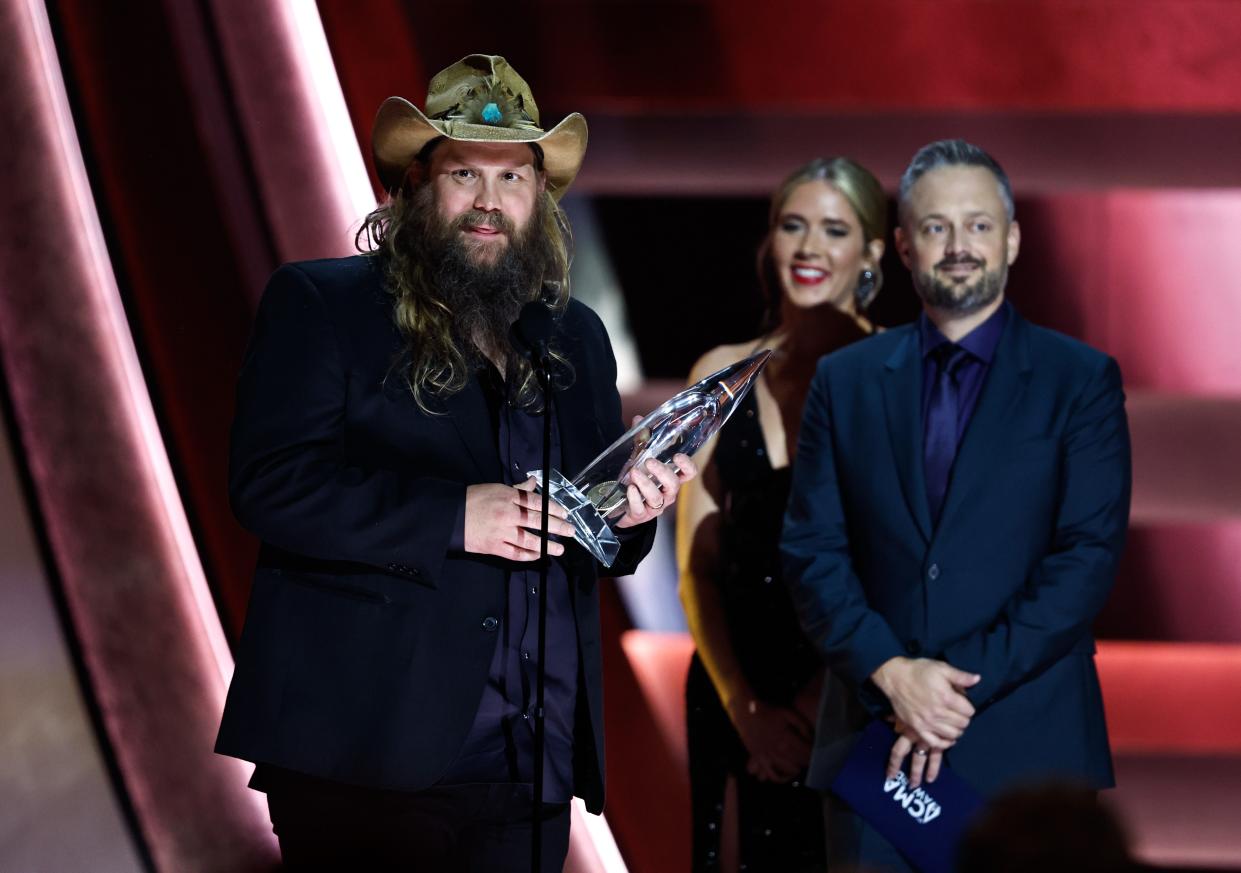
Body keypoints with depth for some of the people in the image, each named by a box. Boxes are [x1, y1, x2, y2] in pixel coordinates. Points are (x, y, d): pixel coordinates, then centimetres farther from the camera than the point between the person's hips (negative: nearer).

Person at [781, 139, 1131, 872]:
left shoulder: (1082, 379, 3)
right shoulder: (845, 381, 10)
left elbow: (1088, 557, -5)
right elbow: (812, 550, 4)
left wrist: (965, 684, -12)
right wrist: (891, 673, -11)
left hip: (1028, 743, -2)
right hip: (878, 733, 2)